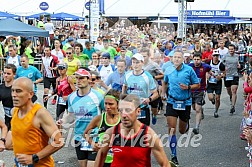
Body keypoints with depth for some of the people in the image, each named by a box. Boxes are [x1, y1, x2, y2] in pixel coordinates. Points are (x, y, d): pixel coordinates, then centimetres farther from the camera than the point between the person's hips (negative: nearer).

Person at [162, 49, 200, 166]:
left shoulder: (189, 70, -8)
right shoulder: (168, 70, 0)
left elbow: (197, 85, 0)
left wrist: (188, 87, -18)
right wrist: (163, 93, 5)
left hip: (185, 103, -1)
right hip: (172, 102, 1)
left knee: (182, 130, 13)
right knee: (171, 129, -9)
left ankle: (186, 125, 53)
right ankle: (174, 156, -1)